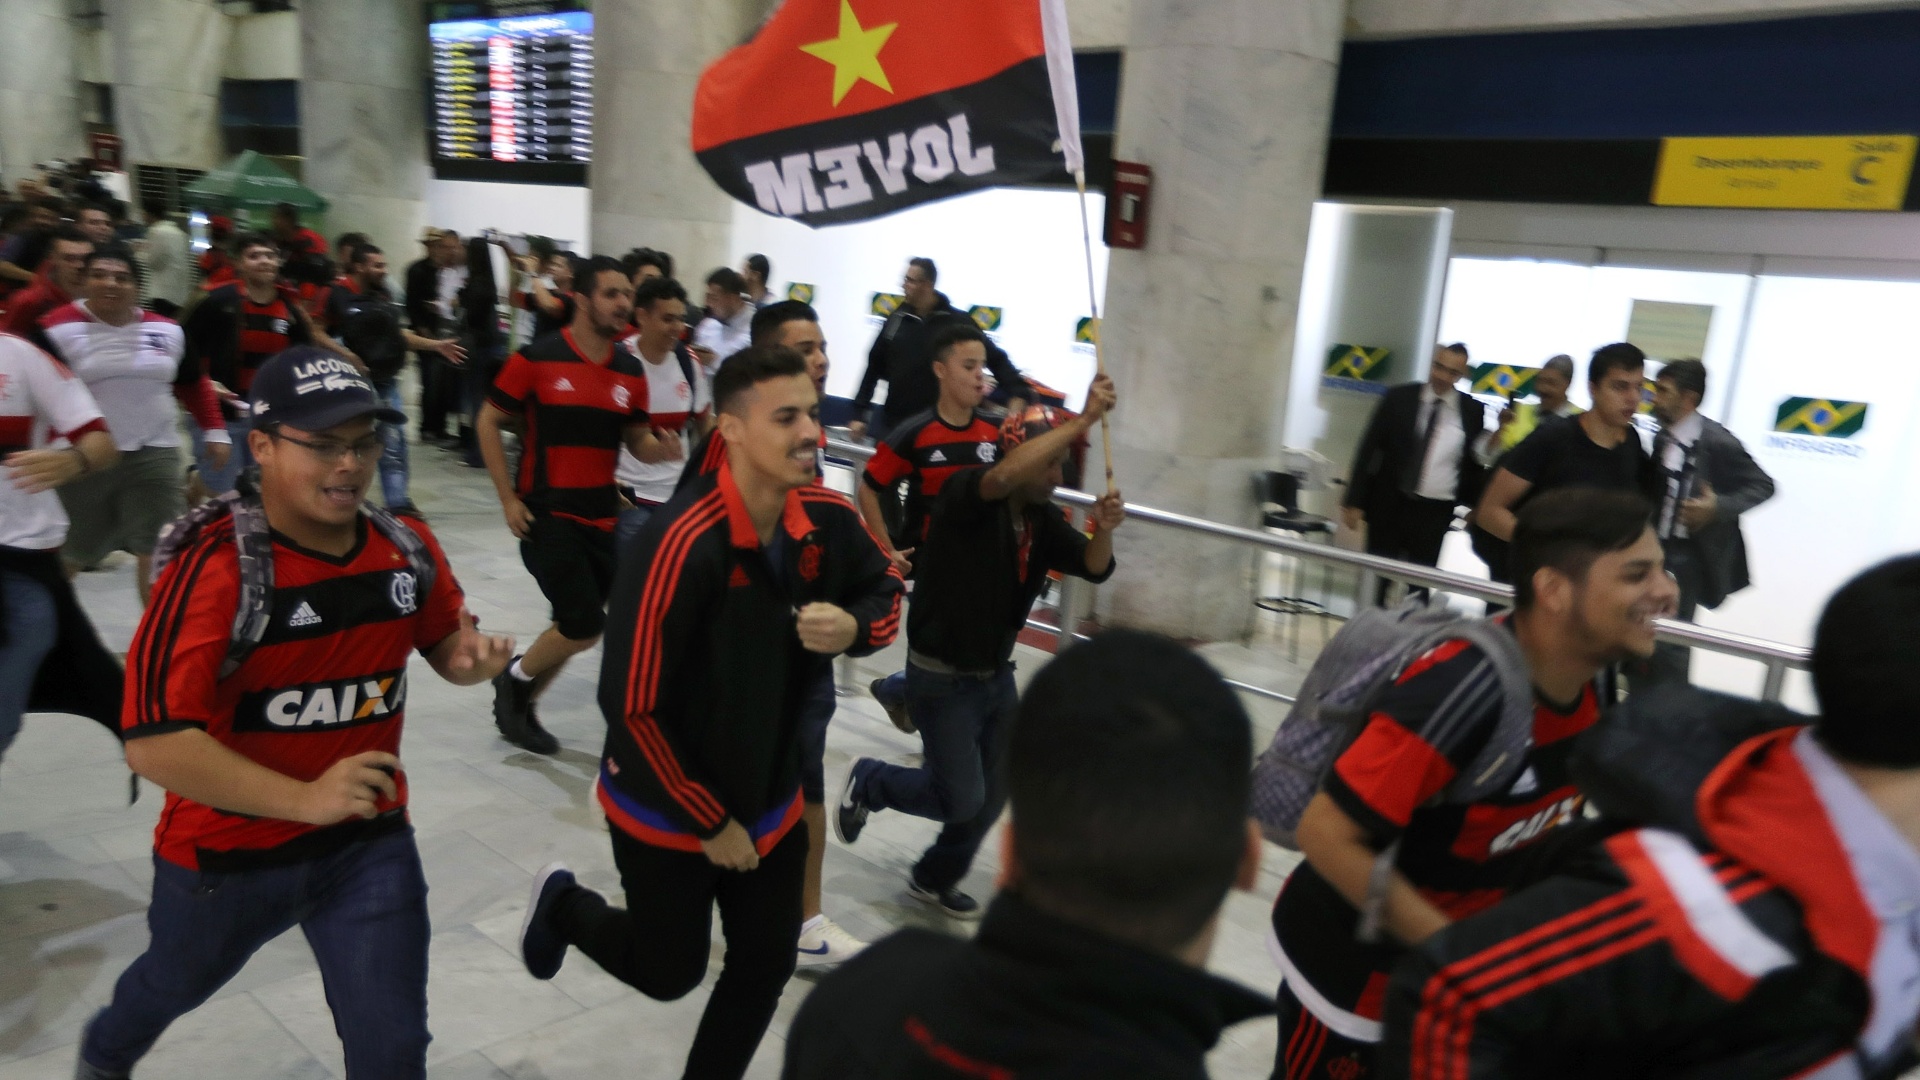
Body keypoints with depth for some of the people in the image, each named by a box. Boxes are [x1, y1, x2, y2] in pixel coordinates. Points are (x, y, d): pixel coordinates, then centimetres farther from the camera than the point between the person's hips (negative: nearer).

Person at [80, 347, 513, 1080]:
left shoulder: (407, 546, -9)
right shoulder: (216, 567, -25)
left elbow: (445, 641, 8)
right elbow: (153, 743, -29)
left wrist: (472, 655, -16)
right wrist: (305, 800, -35)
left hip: (371, 843, 3)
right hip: (226, 851, -2)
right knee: (175, 983, 29)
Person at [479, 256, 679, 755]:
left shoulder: (631, 370, 3)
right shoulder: (536, 358, -10)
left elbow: (636, 439, 11)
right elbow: (488, 422, -3)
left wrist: (660, 448, -13)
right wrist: (508, 498, -7)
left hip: (602, 516, 5)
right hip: (547, 513, -5)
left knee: (575, 625, 12)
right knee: (585, 625, -11)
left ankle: (521, 704, 35)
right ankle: (514, 680, 17)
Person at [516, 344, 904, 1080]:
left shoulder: (828, 520, -12)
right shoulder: (682, 542, -31)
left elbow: (885, 595, 7)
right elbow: (632, 707, -27)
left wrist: (853, 627, -19)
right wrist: (709, 822, -17)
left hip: (769, 799, 5)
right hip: (667, 808, -5)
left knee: (767, 967, 14)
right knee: (671, 972, 14)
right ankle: (562, 905, 43)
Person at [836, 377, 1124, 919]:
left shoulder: (1042, 521, 0)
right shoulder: (966, 495, -21)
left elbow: (1095, 567, -6)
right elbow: (1005, 475, -42)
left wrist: (1104, 528, -27)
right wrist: (1082, 420, -43)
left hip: (997, 675, 7)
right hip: (942, 679, -7)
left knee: (993, 796, 13)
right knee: (963, 798, -4)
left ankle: (935, 879, 38)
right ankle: (867, 782, 24)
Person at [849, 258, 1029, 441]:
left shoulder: (957, 322, -6)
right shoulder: (898, 318, 5)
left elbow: (996, 359, -4)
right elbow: (875, 365, 12)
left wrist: (1018, 394, -18)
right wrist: (859, 413, 10)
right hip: (892, 425, 4)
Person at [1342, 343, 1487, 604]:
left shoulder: (1473, 411, 0)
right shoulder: (1399, 397, -2)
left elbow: (1474, 463, 7)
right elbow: (1369, 449, -1)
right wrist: (1355, 500, -6)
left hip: (1434, 513, 0)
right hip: (1388, 504, 0)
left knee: (1420, 587, 5)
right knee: (1375, 581, 8)